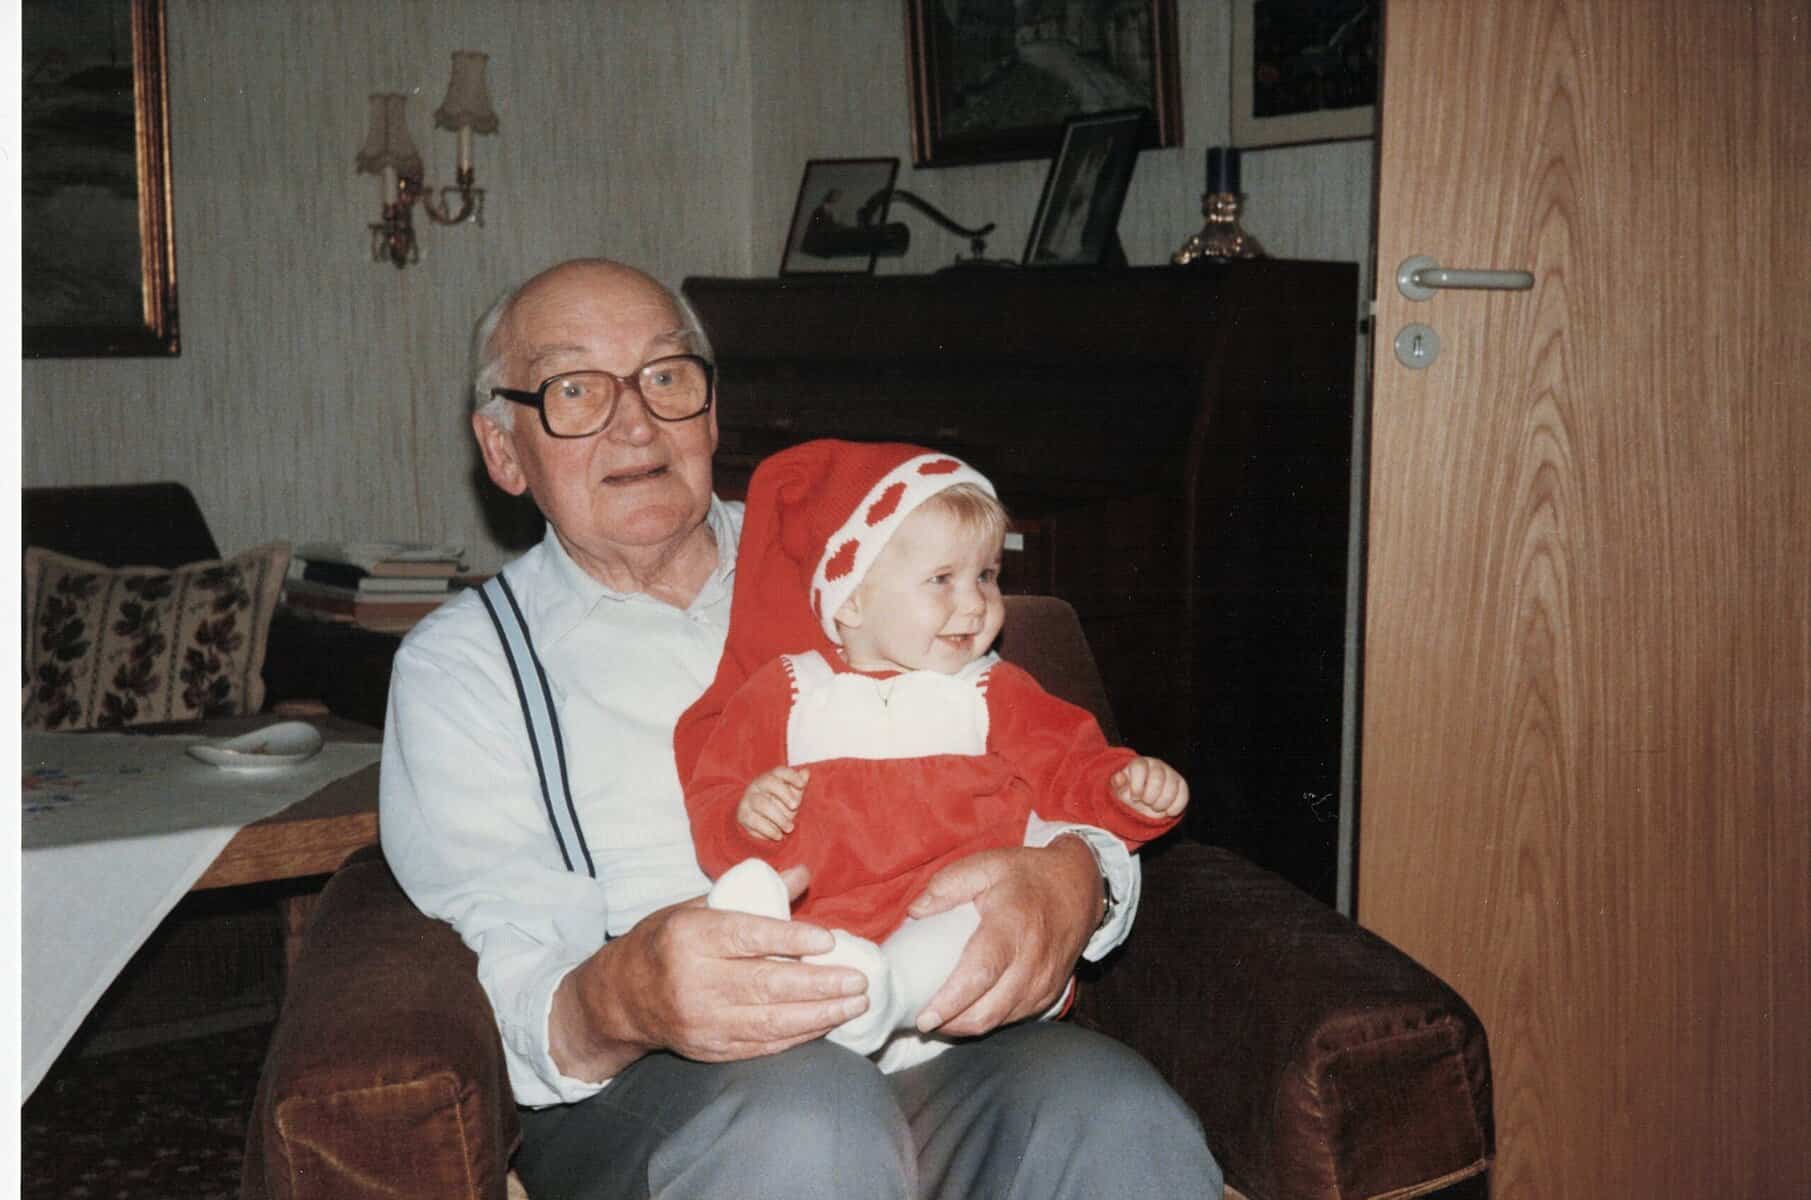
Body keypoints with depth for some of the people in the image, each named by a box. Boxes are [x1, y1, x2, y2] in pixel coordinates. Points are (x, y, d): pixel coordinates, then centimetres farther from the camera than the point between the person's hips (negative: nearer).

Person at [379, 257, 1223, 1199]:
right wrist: (610, 1003, -29)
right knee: (798, 1114, -35)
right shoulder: (457, 662, 11)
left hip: (937, 1025, 1)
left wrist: (1071, 877, -14)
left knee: (1115, 1116, -31)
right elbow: (517, 985, -3)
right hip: (641, 1085, -1)